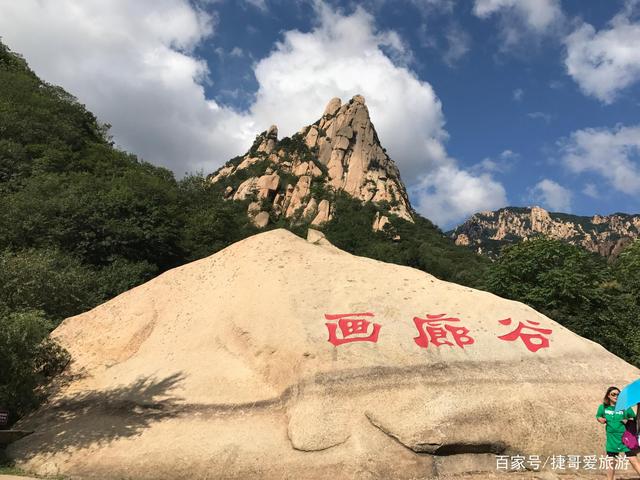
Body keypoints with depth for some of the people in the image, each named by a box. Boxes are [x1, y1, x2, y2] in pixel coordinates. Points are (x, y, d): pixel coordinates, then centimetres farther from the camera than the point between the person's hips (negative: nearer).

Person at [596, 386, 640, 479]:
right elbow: (598, 417, 16)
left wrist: (628, 421, -17)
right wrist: (601, 419, -5)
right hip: (612, 438, 3)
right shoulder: (603, 407, 1)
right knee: (611, 461, 13)